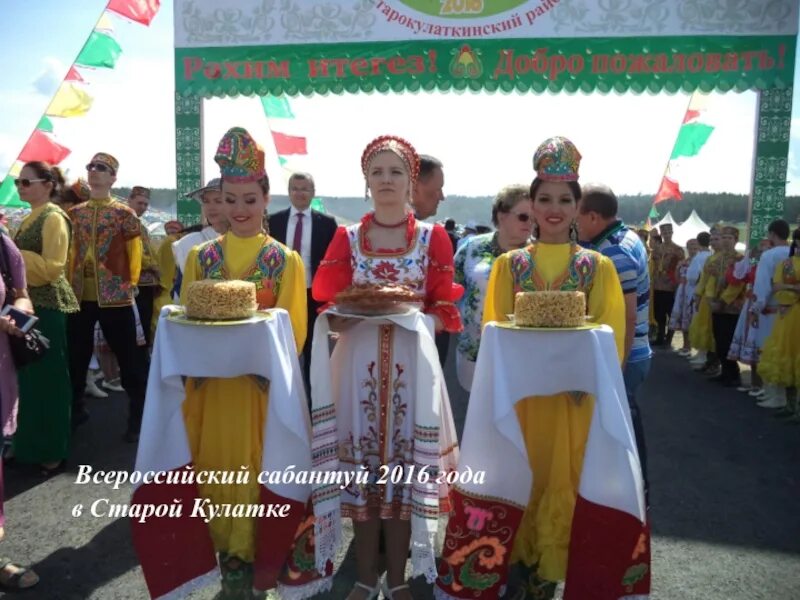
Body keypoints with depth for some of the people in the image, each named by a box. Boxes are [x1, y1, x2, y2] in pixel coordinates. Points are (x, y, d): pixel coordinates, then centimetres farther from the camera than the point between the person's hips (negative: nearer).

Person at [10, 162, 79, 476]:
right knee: (29, 376, 14)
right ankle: (31, 445, 27)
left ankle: (53, 452, 12)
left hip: (48, 306, -9)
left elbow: (53, 269, -21)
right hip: (29, 303, 9)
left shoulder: (53, 218, -12)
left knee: (48, 378, -1)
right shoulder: (31, 218, 15)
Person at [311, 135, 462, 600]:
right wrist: (358, 312, -17)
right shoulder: (346, 238, 6)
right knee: (360, 468, 5)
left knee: (406, 468, 4)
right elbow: (329, 310, 3)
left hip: (411, 365, -1)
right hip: (359, 363, 1)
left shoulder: (434, 237, 4)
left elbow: (445, 311, 1)